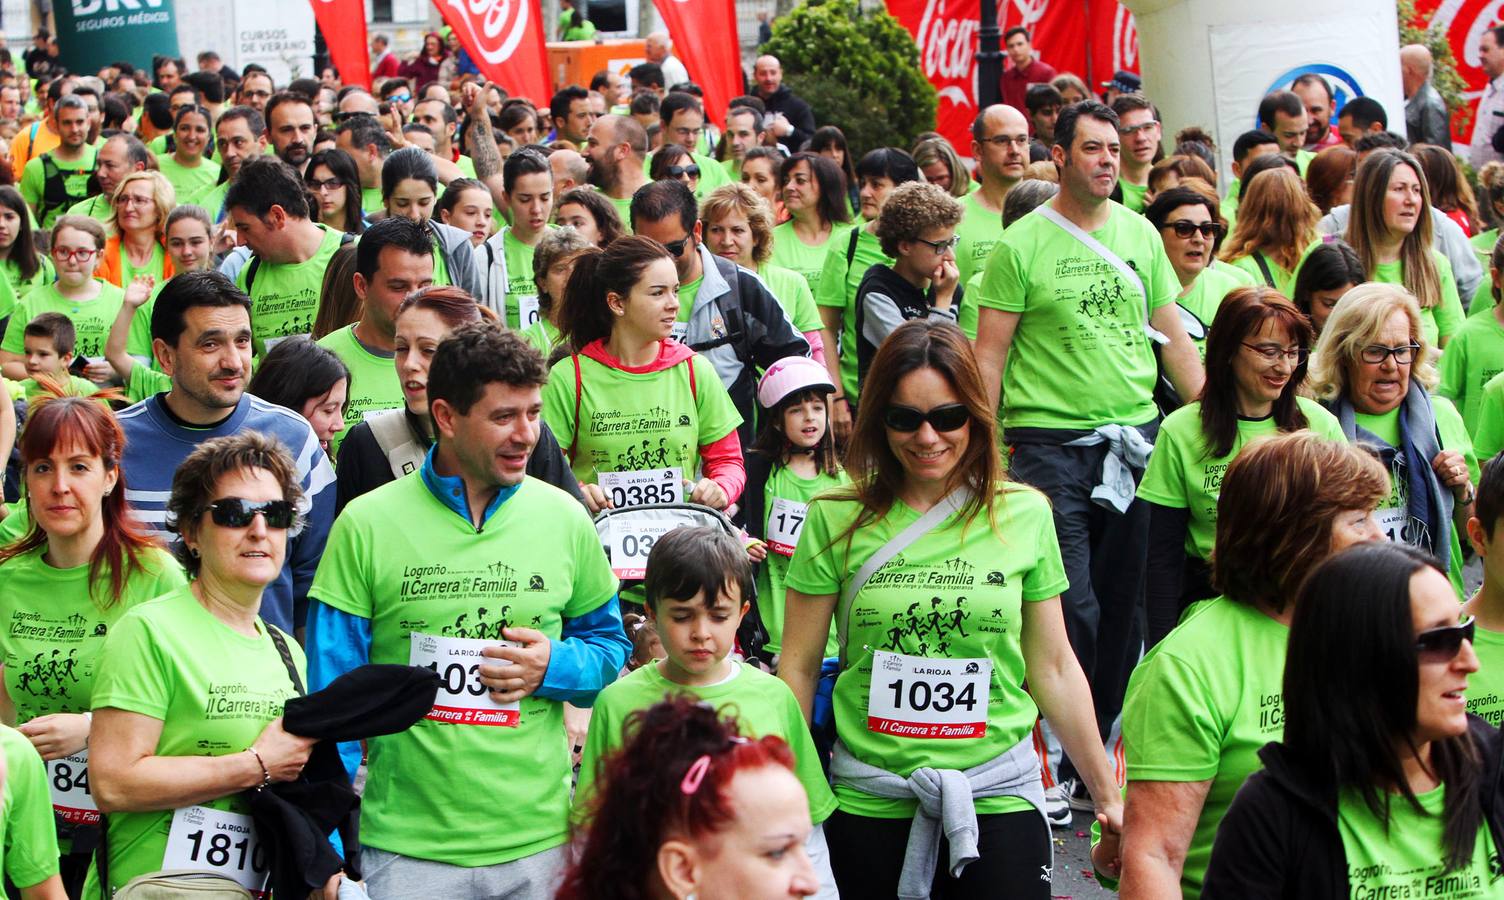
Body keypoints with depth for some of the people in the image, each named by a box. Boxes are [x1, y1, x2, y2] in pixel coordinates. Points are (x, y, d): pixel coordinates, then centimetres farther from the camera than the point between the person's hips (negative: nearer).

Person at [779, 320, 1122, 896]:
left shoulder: (1025, 514, 2)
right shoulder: (836, 520, -2)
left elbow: (1053, 668, 8)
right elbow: (799, 667, 3)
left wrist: (1106, 795, 10)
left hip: (998, 798, 0)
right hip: (868, 801, 0)